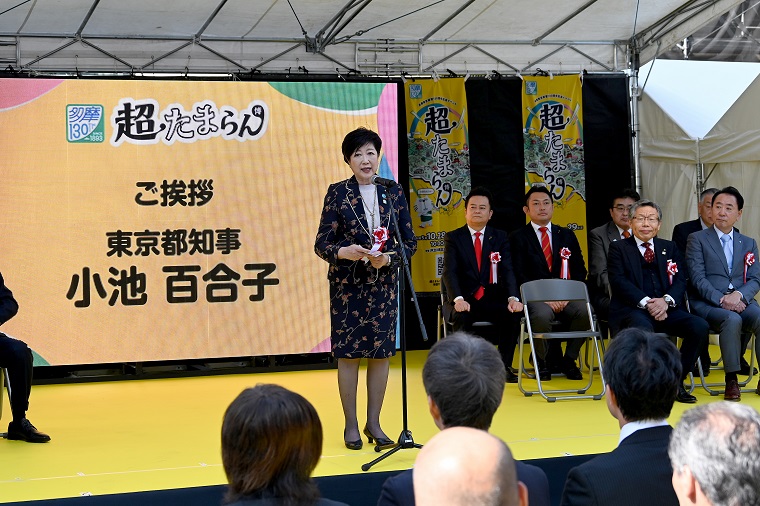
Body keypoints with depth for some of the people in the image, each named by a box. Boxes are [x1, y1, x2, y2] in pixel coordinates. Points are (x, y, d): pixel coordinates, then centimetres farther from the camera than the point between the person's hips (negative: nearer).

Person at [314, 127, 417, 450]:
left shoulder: (394, 193, 4)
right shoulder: (337, 193, -2)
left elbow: (410, 242, 4)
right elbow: (322, 243, -5)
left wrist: (388, 257, -15)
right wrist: (343, 252, -25)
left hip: (384, 284, 2)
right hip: (347, 285, -2)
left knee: (381, 352, 5)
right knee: (348, 353, 0)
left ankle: (374, 423, 17)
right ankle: (351, 425, 12)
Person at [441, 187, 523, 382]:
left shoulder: (500, 237, 10)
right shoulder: (453, 238, 3)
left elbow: (507, 270, -2)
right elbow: (449, 272, -9)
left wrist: (513, 298, -21)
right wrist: (458, 299, -28)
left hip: (491, 300, 2)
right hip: (464, 301, -2)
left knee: (513, 314, -28)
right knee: (462, 316, -35)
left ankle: (504, 366, -13)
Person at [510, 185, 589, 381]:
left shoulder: (567, 235, 18)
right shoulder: (518, 237, 7)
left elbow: (579, 271, 12)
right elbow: (519, 276, -3)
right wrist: (545, 298, -16)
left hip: (566, 297, 3)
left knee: (585, 311, -29)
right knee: (542, 314, -37)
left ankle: (569, 359, -6)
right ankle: (545, 360, -9)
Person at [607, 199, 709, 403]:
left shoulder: (669, 247, 21)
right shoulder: (618, 248, 10)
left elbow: (680, 280, 10)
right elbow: (618, 281, -5)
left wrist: (666, 300, -12)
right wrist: (646, 302, -18)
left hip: (666, 309, 4)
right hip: (632, 309, -4)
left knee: (700, 326, -22)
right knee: (643, 329, -39)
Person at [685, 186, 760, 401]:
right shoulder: (697, 239, 7)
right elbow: (698, 278, -5)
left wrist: (739, 295, -13)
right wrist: (721, 300, -18)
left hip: (740, 302, 3)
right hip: (707, 303, -3)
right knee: (732, 319, -36)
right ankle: (731, 380, -25)